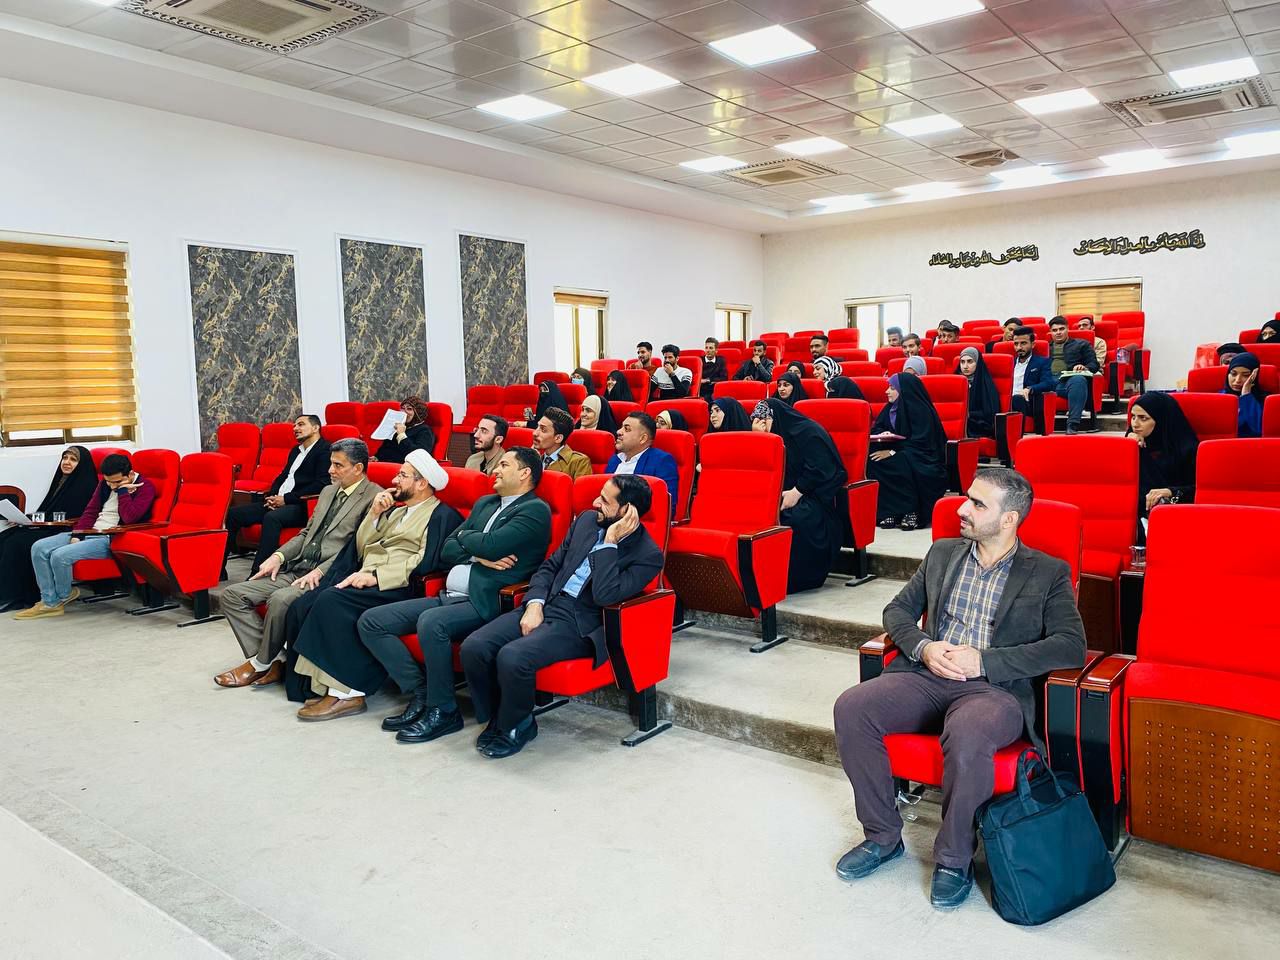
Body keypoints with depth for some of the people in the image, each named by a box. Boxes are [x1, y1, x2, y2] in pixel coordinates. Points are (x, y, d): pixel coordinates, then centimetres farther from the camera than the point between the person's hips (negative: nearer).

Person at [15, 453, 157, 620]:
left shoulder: (145, 487, -9)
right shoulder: (105, 484, 13)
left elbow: (129, 518, -22)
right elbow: (90, 511, 14)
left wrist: (123, 490, -15)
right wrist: (77, 535, 0)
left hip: (112, 540, -8)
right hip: (89, 532, 8)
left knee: (60, 555, -24)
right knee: (39, 548, -6)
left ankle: (63, 596, 7)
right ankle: (50, 603, -3)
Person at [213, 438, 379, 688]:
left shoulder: (374, 497, -7)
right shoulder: (328, 491, 21)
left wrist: (320, 571, -20)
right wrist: (279, 555, 7)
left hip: (328, 576, -9)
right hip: (296, 569, 9)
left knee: (281, 599, -33)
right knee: (232, 595, -2)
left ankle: (261, 663, -8)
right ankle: (273, 660, -4)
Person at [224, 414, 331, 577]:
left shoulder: (325, 450, -2)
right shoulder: (296, 451, 25)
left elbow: (322, 484, -14)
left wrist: (286, 499, -13)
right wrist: (271, 496, 5)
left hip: (301, 505, -9)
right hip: (278, 503, 9)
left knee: (272, 518, -37)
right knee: (233, 514, -5)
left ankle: (257, 574, -38)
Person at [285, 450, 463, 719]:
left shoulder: (442, 515, 1)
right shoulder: (393, 510, 27)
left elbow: (426, 562, -13)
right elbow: (359, 549, 22)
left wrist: (376, 576, -18)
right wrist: (374, 513, 9)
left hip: (396, 588, -8)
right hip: (364, 582, 8)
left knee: (332, 600, -30)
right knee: (301, 606, -14)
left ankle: (345, 692, -23)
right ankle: (313, 685, -10)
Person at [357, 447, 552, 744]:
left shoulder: (535, 510, -4)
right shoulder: (484, 503, 21)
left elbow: (490, 544, -18)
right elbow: (446, 551, 15)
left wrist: (464, 536, 3)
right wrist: (479, 556, -5)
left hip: (484, 603, -9)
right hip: (448, 596, 9)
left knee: (431, 622, -36)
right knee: (370, 622, -2)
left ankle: (443, 711, -15)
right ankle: (420, 693, 2)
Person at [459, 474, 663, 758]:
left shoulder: (648, 554, -10)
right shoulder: (588, 520, 10)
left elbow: (605, 596, -22)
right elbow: (550, 566, 15)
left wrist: (610, 542, -19)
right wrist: (534, 605, -2)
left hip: (581, 625, -6)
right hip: (546, 605, 6)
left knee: (512, 657, -30)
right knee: (473, 648, -15)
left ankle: (515, 726, 0)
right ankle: (497, 717, 8)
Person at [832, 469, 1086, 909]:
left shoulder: (1049, 573, 5)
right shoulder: (942, 553, 17)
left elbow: (1071, 645, -7)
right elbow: (898, 609, 19)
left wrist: (984, 659, -16)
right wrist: (923, 647, -5)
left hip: (995, 688, -4)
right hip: (927, 676, 5)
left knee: (966, 737, -38)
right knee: (851, 708, -21)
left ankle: (954, 857, -11)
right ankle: (882, 836, -2)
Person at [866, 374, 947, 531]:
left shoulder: (922, 410, -14)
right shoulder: (891, 407, 7)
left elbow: (920, 443, -20)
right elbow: (876, 428, 14)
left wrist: (893, 452, -27)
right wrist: (883, 434, -10)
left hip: (925, 462, -7)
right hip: (902, 454, 7)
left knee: (900, 464, -36)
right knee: (873, 460, -20)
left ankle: (912, 512, -23)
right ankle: (889, 512, -21)